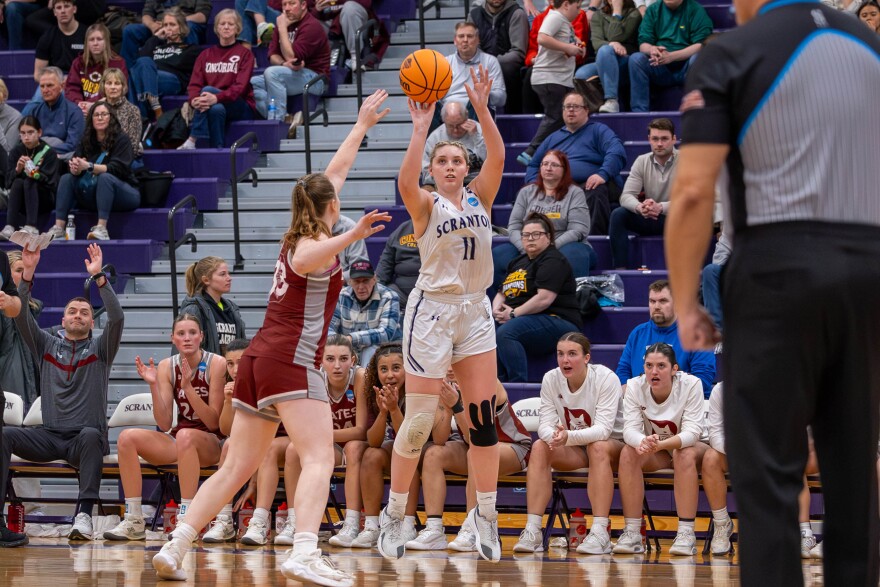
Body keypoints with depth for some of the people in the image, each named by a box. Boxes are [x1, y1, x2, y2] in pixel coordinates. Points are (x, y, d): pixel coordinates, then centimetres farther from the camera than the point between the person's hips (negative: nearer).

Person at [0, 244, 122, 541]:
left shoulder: (99, 348, 10)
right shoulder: (47, 345, 17)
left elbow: (117, 318, -8)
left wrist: (99, 277, -16)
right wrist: (28, 272, -8)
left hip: (86, 437, -2)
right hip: (49, 436, 2)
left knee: (91, 435, -39)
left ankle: (84, 514, -47)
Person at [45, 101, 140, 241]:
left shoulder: (121, 139, -9)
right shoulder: (87, 141, 6)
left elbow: (116, 168, -21)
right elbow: (74, 163, -4)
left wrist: (88, 166, -33)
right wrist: (75, 168, -29)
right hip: (93, 195, 5)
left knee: (105, 177, -33)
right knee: (67, 179, -12)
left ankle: (102, 229, -44)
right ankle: (58, 229, -25)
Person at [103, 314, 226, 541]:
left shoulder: (217, 364, -11)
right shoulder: (167, 367, 1)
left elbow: (214, 422, -14)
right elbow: (164, 424, -5)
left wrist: (188, 387, -25)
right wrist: (153, 385, -17)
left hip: (212, 442, -5)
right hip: (176, 442, 5)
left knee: (185, 436, -38)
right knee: (127, 437, -19)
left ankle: (186, 519, -36)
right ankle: (133, 521, -19)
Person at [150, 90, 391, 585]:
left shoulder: (299, 238, 20)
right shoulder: (316, 246, -2)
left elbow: (333, 174, 34)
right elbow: (304, 262, -30)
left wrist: (362, 127, 44)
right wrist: (353, 236, -46)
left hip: (259, 358, 9)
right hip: (292, 360, -9)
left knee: (237, 468, 9)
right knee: (319, 459, -18)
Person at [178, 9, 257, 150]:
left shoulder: (244, 54, 2)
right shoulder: (205, 55, 14)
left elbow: (240, 87, -12)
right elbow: (194, 84, 2)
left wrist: (217, 98, -32)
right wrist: (194, 100, -24)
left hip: (241, 108, -2)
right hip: (217, 105, 2)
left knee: (208, 90, -31)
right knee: (216, 109, -36)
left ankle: (192, 141, -35)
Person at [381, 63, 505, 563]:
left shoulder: (480, 198, 7)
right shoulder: (427, 205, -3)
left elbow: (498, 158, -9)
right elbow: (406, 182, -26)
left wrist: (482, 108, -21)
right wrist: (421, 127, -33)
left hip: (475, 311, 4)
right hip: (432, 310, -4)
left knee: (484, 417, 1)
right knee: (419, 420, -5)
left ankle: (485, 515, 9)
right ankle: (394, 515, 6)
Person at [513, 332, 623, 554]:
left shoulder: (605, 378, -21)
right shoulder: (551, 379, -9)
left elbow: (603, 429, -29)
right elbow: (545, 424, -12)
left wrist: (568, 437, -46)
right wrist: (554, 436, -38)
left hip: (613, 446, -4)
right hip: (574, 451, 4)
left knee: (599, 447, -37)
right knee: (540, 447, -24)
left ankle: (600, 533, -42)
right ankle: (532, 531, -30)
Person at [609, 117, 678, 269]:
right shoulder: (642, 161, 0)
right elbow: (626, 196, -8)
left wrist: (661, 207, -40)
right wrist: (639, 207, -35)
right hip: (649, 219, 4)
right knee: (618, 215, -21)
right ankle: (620, 269, -24)